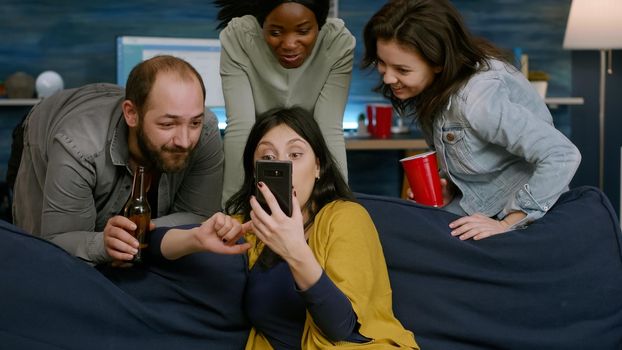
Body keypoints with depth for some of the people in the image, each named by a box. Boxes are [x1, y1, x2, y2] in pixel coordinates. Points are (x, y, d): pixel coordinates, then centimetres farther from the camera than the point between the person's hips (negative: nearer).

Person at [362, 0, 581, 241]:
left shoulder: (477, 98, -31)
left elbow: (563, 157, -32)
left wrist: (507, 225, -27)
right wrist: (449, 185, -7)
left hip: (526, 217, -7)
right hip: (475, 206, 7)